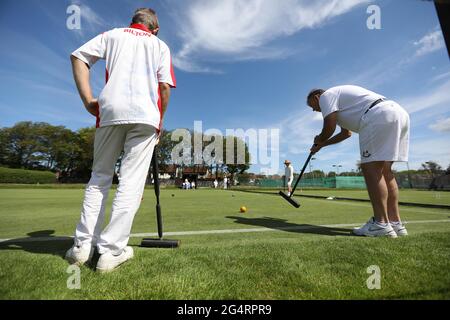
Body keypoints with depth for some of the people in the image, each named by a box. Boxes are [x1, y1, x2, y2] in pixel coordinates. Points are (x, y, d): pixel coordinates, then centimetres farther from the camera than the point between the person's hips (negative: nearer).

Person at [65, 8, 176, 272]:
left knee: (99, 177, 12)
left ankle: (83, 244, 11)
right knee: (132, 182, -3)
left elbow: (78, 56, 8)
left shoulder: (113, 34, 23)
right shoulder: (160, 45, 20)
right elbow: (165, 86, 4)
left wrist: (88, 100, 5)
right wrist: (160, 121, 11)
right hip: (145, 114, -2)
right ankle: (112, 250, -3)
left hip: (110, 110, 2)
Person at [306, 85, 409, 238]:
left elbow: (329, 127, -6)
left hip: (380, 116, -10)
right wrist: (321, 145, 43)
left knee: (371, 168, -11)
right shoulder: (340, 97, 35)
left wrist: (319, 139, 15)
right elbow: (346, 133, 41)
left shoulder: (326, 95, 7)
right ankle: (395, 222, 8)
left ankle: (381, 224, -12)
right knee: (384, 170, 8)